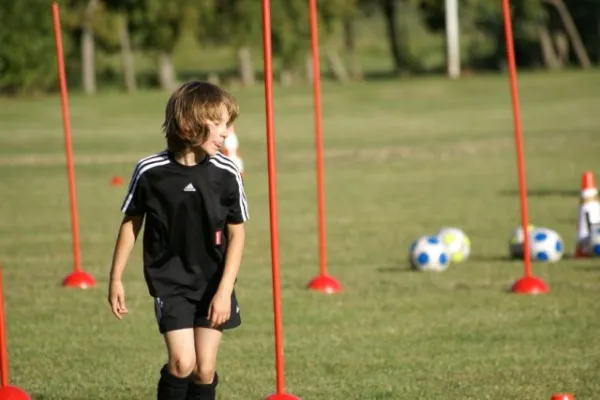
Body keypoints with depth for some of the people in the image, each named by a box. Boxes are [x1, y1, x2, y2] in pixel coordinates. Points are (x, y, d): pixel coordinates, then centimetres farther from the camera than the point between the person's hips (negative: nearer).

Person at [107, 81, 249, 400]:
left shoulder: (226, 173, -10)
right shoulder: (150, 171, -12)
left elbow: (236, 233, -2)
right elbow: (131, 223, 2)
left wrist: (225, 289, -9)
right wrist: (116, 279, 5)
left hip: (213, 282, 2)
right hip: (170, 282, -2)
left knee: (205, 369, 3)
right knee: (182, 362, -13)